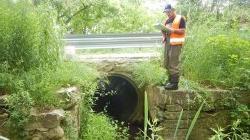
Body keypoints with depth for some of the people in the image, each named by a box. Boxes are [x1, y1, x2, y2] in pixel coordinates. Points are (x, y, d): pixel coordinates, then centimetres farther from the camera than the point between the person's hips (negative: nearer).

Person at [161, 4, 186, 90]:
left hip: (176, 44, -8)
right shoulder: (167, 20, 21)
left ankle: (175, 83, -6)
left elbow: (183, 31, -10)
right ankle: (170, 80, 20)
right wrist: (163, 32, 6)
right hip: (167, 43, 8)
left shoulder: (180, 18, -2)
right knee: (167, 64, 9)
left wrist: (173, 30, -21)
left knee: (174, 64, -10)